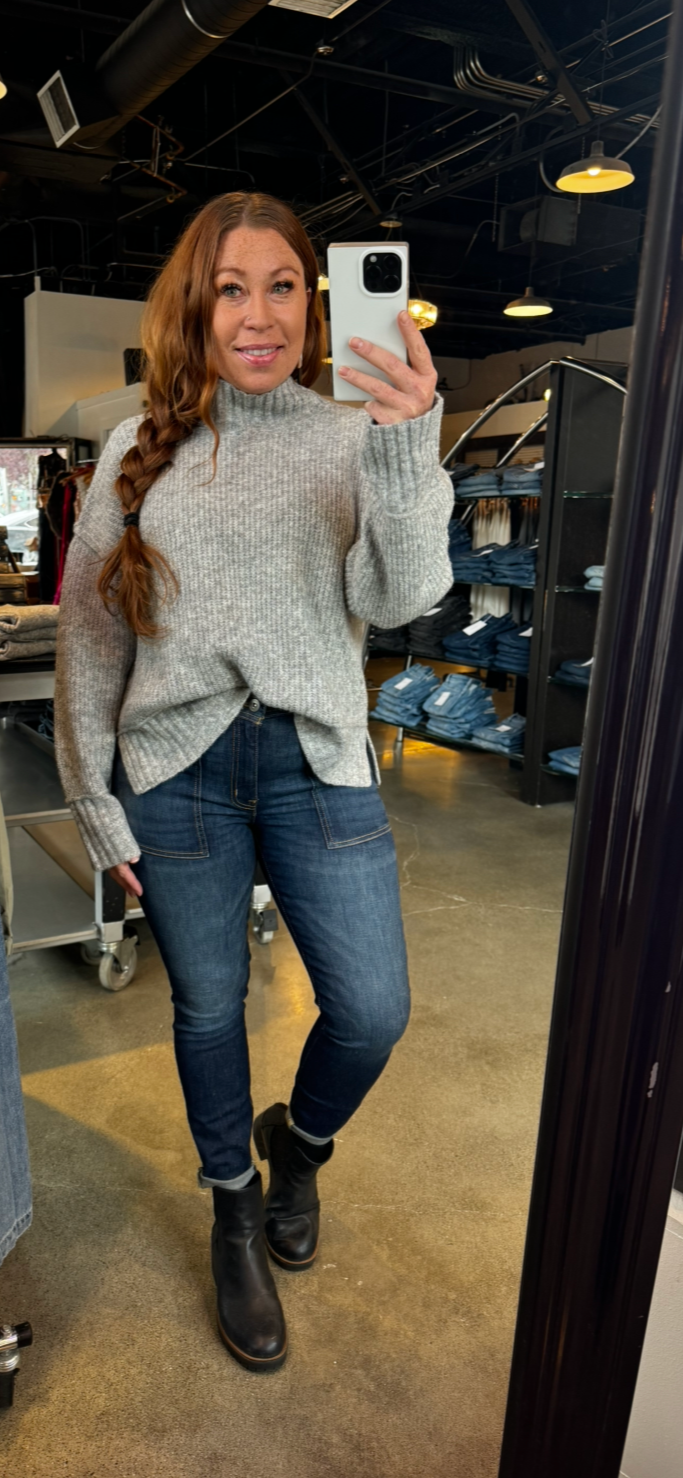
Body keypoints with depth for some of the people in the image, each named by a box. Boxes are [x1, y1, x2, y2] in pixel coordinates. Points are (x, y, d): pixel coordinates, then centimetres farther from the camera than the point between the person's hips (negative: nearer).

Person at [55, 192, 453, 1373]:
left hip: (316, 762, 0)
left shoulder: (351, 442, 2)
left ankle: (299, 1144, 36)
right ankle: (234, 1211, 40)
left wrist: (409, 453, -27)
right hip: (178, 767, 1)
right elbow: (87, 636, 4)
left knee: (374, 1011, 0)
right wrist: (92, 802, 3)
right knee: (208, 1008, 13)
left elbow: (399, 599, -12)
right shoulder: (140, 452, 3)